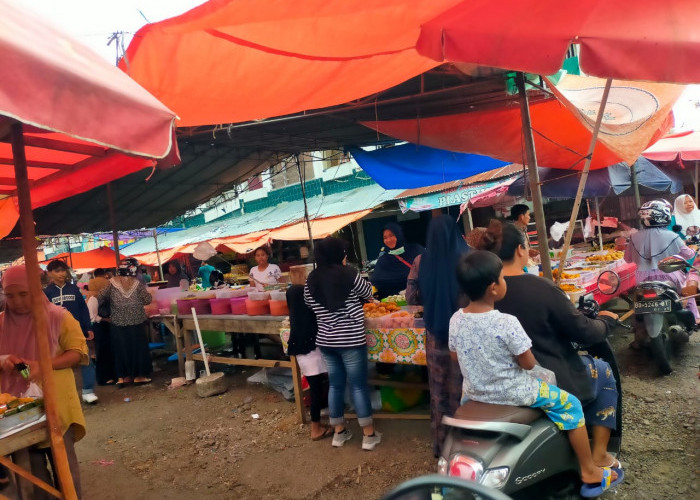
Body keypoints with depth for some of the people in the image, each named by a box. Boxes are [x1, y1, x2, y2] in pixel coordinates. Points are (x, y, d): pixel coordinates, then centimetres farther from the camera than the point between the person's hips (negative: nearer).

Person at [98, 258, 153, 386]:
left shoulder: (112, 283, -4)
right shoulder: (137, 284, -9)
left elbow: (100, 298, -3)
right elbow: (147, 300, -7)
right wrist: (144, 290, 10)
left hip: (118, 325, 2)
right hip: (137, 323, -2)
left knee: (120, 349, 11)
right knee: (138, 348, 9)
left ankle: (123, 376, 14)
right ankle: (139, 375, 13)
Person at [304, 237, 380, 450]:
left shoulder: (311, 280, -1)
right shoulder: (348, 274, -13)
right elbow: (368, 293, 2)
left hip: (326, 340, 5)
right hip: (350, 340, -4)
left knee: (335, 384, 16)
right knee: (358, 385, 6)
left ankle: (339, 432, 28)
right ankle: (369, 434, 16)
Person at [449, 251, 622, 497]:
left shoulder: (455, 320, -11)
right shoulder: (507, 323, -27)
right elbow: (529, 363, -18)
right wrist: (524, 354, 4)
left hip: (474, 392, 5)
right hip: (514, 393, -5)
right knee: (570, 404, 14)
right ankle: (589, 473, 27)